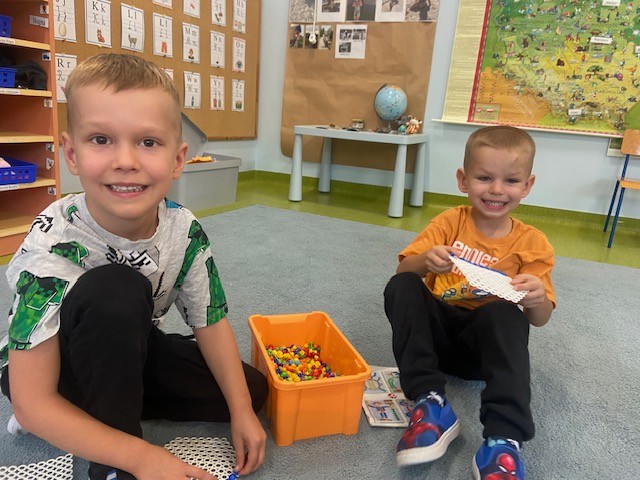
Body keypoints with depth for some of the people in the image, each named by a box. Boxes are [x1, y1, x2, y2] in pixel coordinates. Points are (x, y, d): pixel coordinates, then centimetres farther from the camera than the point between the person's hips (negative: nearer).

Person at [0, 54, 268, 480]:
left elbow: (211, 322, -8)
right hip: (52, 367, -4)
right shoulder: (52, 248, -31)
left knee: (251, 390, -3)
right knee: (114, 290, -36)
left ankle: (111, 403, 2)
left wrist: (241, 411, -12)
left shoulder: (184, 231, -19)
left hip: (128, 352, 5)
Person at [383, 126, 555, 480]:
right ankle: (431, 402, -30)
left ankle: (504, 439, -35)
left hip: (485, 343, -1)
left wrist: (537, 298, -28)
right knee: (401, 286, -24)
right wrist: (425, 261, -32)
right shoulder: (450, 222, 0)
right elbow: (403, 268, -8)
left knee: (505, 315, -32)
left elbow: (540, 320, -4)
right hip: (436, 329, 1)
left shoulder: (532, 244, -1)